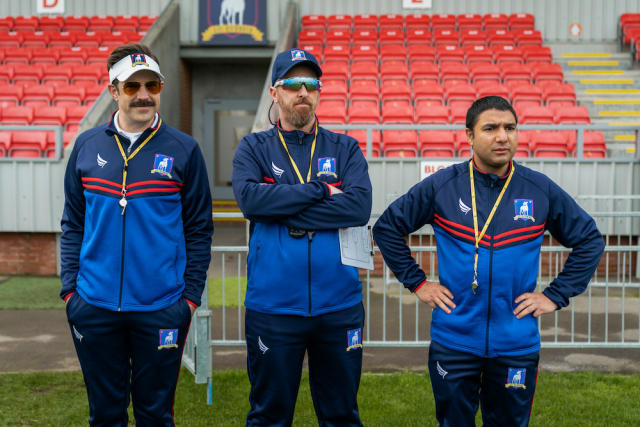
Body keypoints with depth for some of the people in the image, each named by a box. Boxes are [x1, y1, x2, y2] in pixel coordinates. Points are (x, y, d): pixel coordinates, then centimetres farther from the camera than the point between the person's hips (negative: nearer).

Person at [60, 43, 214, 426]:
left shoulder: (183, 149, -1)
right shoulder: (87, 146, 5)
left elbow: (199, 230, 1)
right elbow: (74, 225, 10)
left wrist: (191, 295, -3)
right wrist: (69, 287, 3)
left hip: (161, 308, -2)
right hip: (94, 307, 2)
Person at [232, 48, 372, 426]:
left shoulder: (345, 149, 7)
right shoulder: (254, 148, 5)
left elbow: (360, 206, -12)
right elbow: (249, 198, -16)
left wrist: (282, 208, -14)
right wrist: (319, 190, -13)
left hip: (339, 306, 1)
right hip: (272, 307, -1)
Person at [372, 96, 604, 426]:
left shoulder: (541, 190, 0)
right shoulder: (441, 186, -3)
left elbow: (590, 241, 10)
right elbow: (387, 227, 5)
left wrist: (556, 295, 2)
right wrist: (416, 282, 0)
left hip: (517, 346, 1)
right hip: (453, 341, -1)